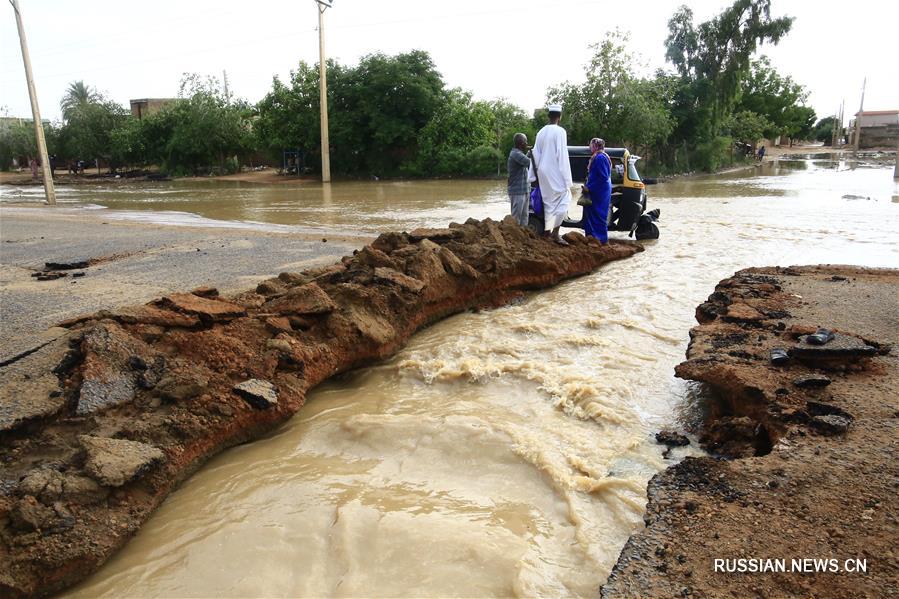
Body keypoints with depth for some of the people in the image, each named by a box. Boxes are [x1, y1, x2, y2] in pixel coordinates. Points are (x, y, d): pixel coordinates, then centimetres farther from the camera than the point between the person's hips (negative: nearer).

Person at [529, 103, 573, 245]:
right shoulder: (560, 131, -11)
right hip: (555, 172, -7)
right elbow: (562, 155, -14)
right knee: (563, 200, -4)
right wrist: (567, 178, -12)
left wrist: (534, 175, 16)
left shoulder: (541, 132, 9)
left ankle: (547, 230, 19)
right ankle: (555, 233, -13)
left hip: (543, 171, 7)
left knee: (548, 200, 15)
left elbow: (535, 154, 11)